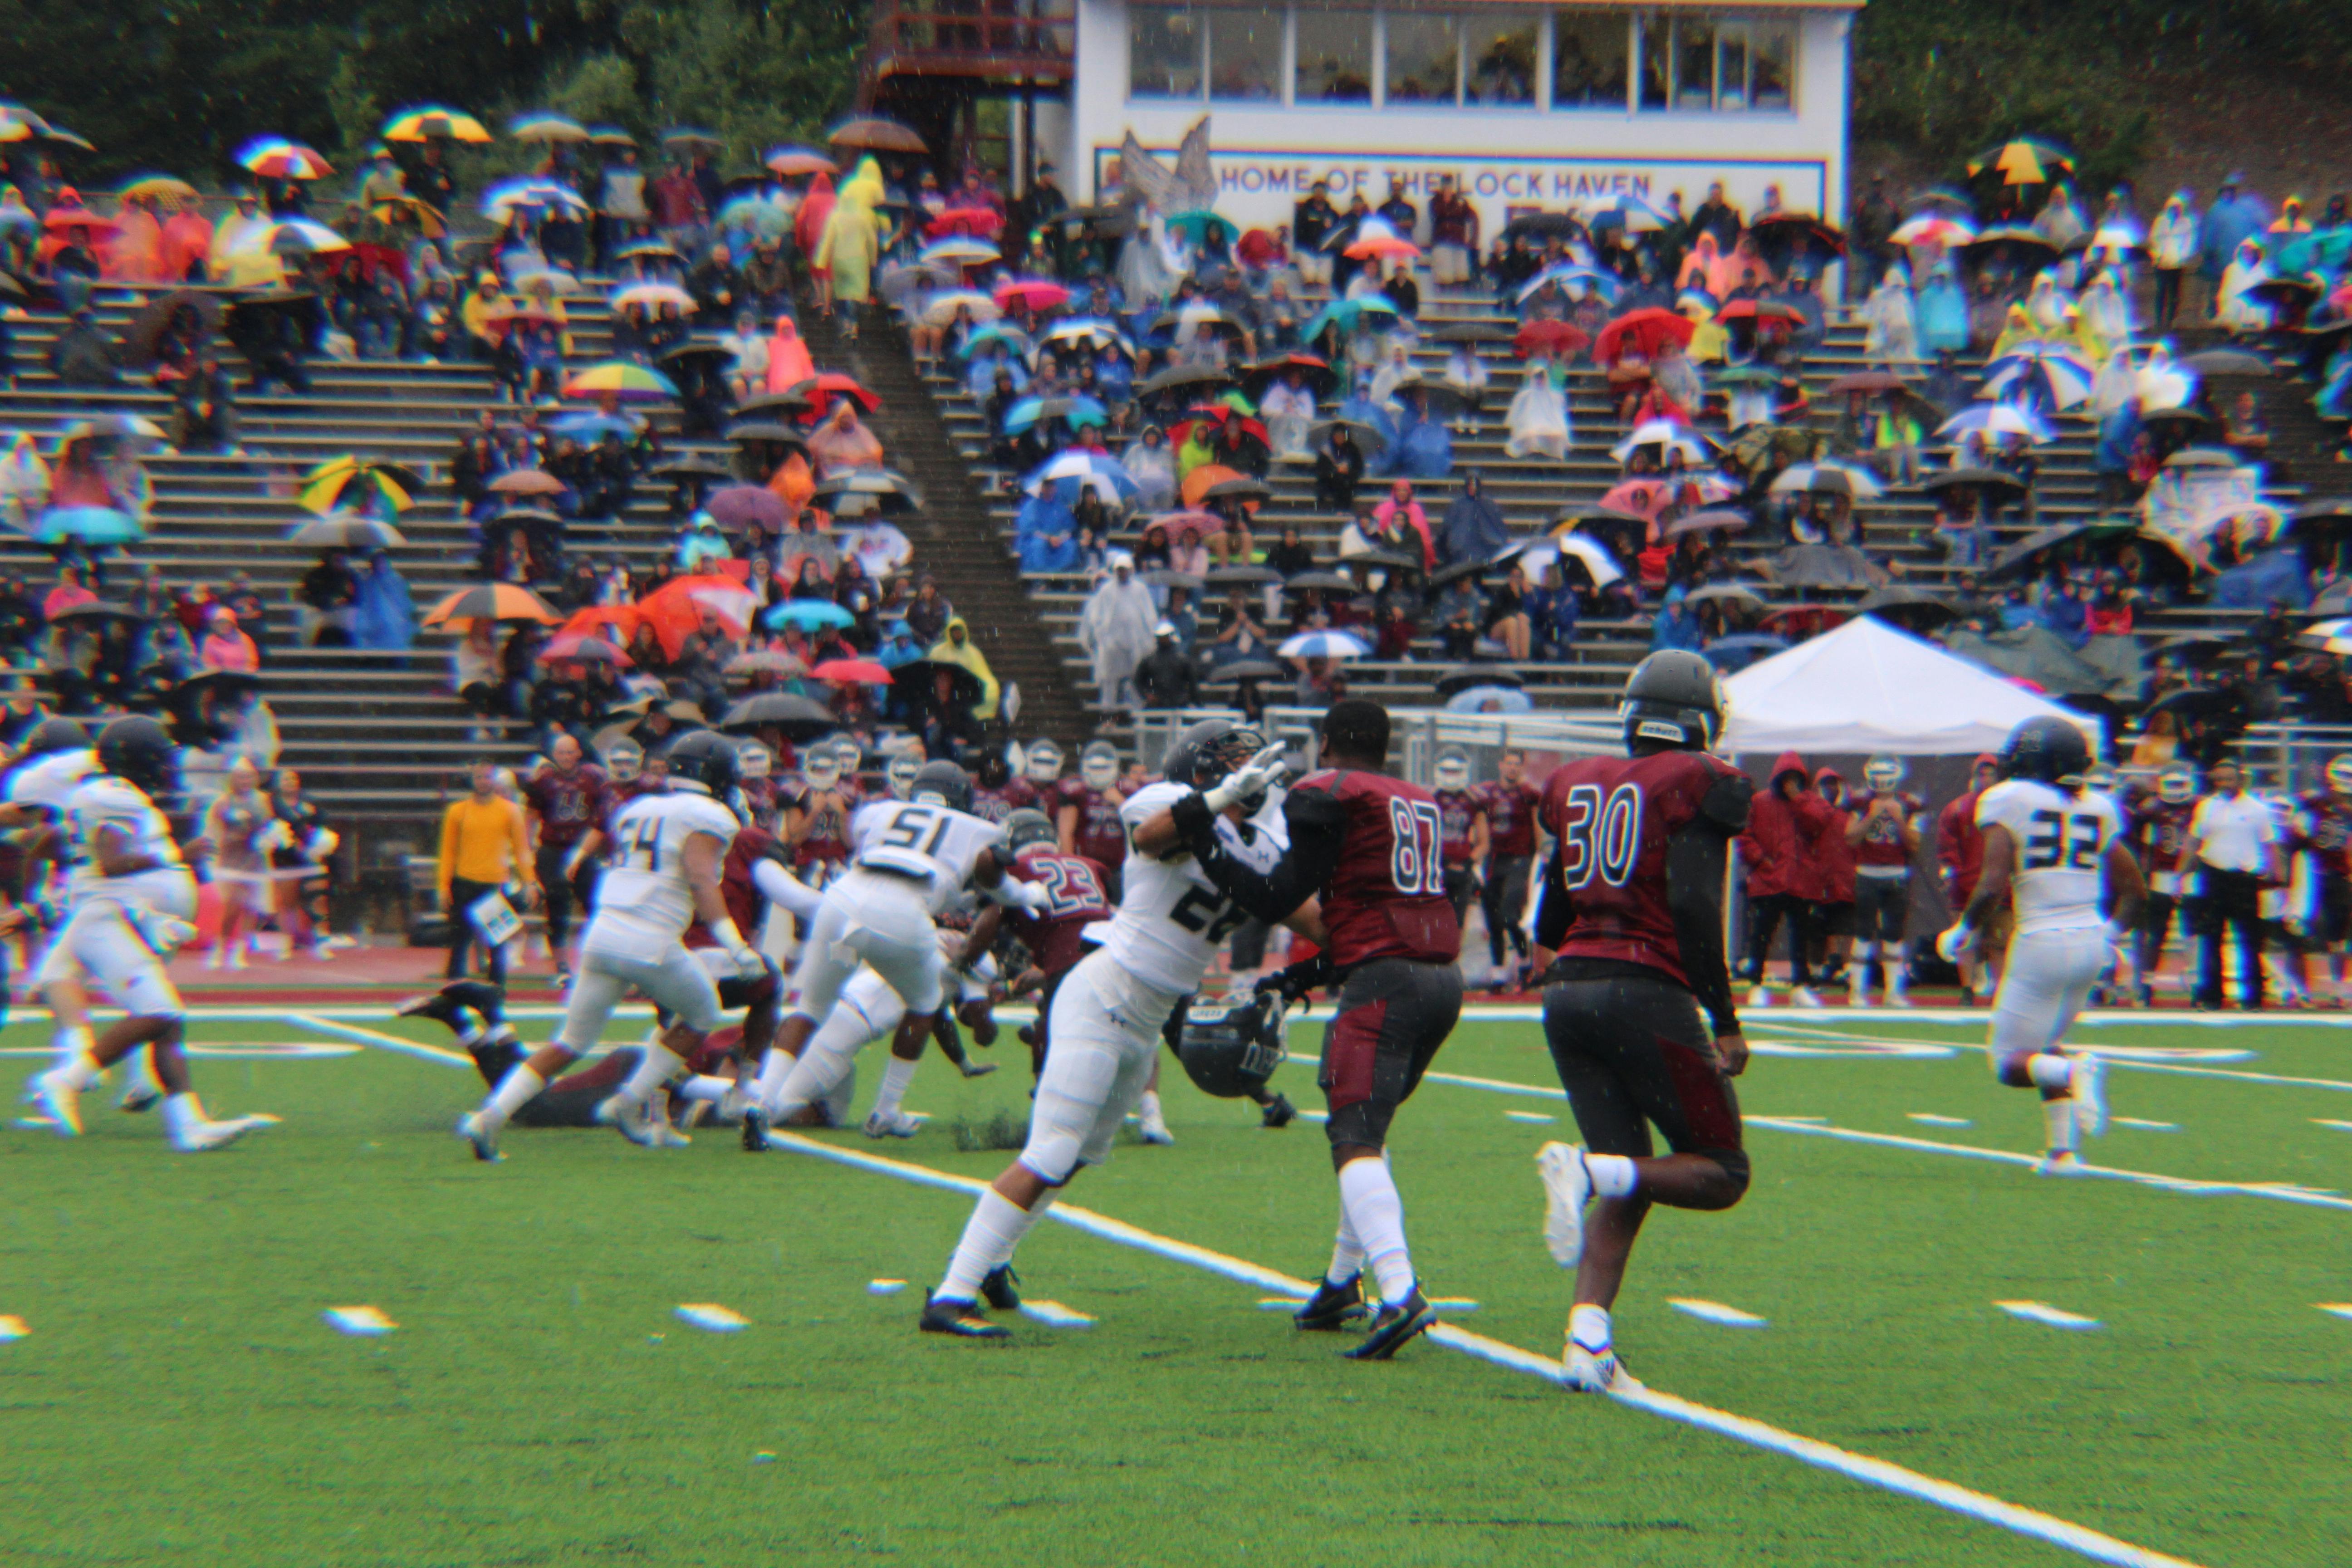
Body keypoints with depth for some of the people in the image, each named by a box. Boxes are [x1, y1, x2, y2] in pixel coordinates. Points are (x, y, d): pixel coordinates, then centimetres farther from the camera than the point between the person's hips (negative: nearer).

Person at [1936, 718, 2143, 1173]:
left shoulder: (2009, 801, -7)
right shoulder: (2097, 809, 9)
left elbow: (1993, 887, -16)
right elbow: (2134, 888, 13)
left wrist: (1962, 932, 0)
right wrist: (2115, 934, 28)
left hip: (2042, 942, -6)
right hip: (2091, 942, 6)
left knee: (2012, 1065, 4)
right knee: (2043, 1047, 24)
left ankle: (2075, 1070, -26)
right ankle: (2063, 1151, 14)